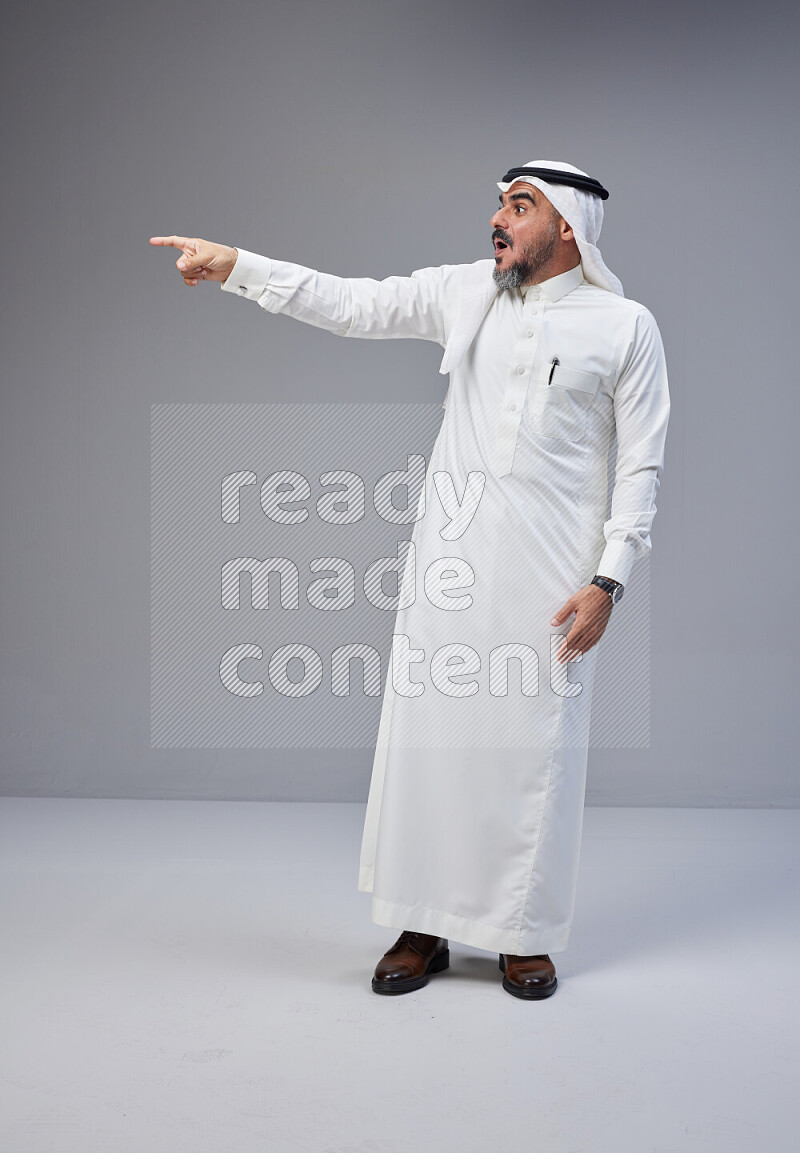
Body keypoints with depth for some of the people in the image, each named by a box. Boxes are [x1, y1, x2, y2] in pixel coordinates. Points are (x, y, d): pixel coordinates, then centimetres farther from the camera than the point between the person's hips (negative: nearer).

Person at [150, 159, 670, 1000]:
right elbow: (351, 305, 10)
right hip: (451, 559, 3)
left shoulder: (625, 327, 2)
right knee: (429, 733, 4)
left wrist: (608, 581, -8)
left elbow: (641, 465, 0)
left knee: (534, 749, 1)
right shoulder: (464, 292, 11)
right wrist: (235, 266, 2)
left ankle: (526, 936, 18)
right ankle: (424, 928, 17)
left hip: (549, 576, -3)